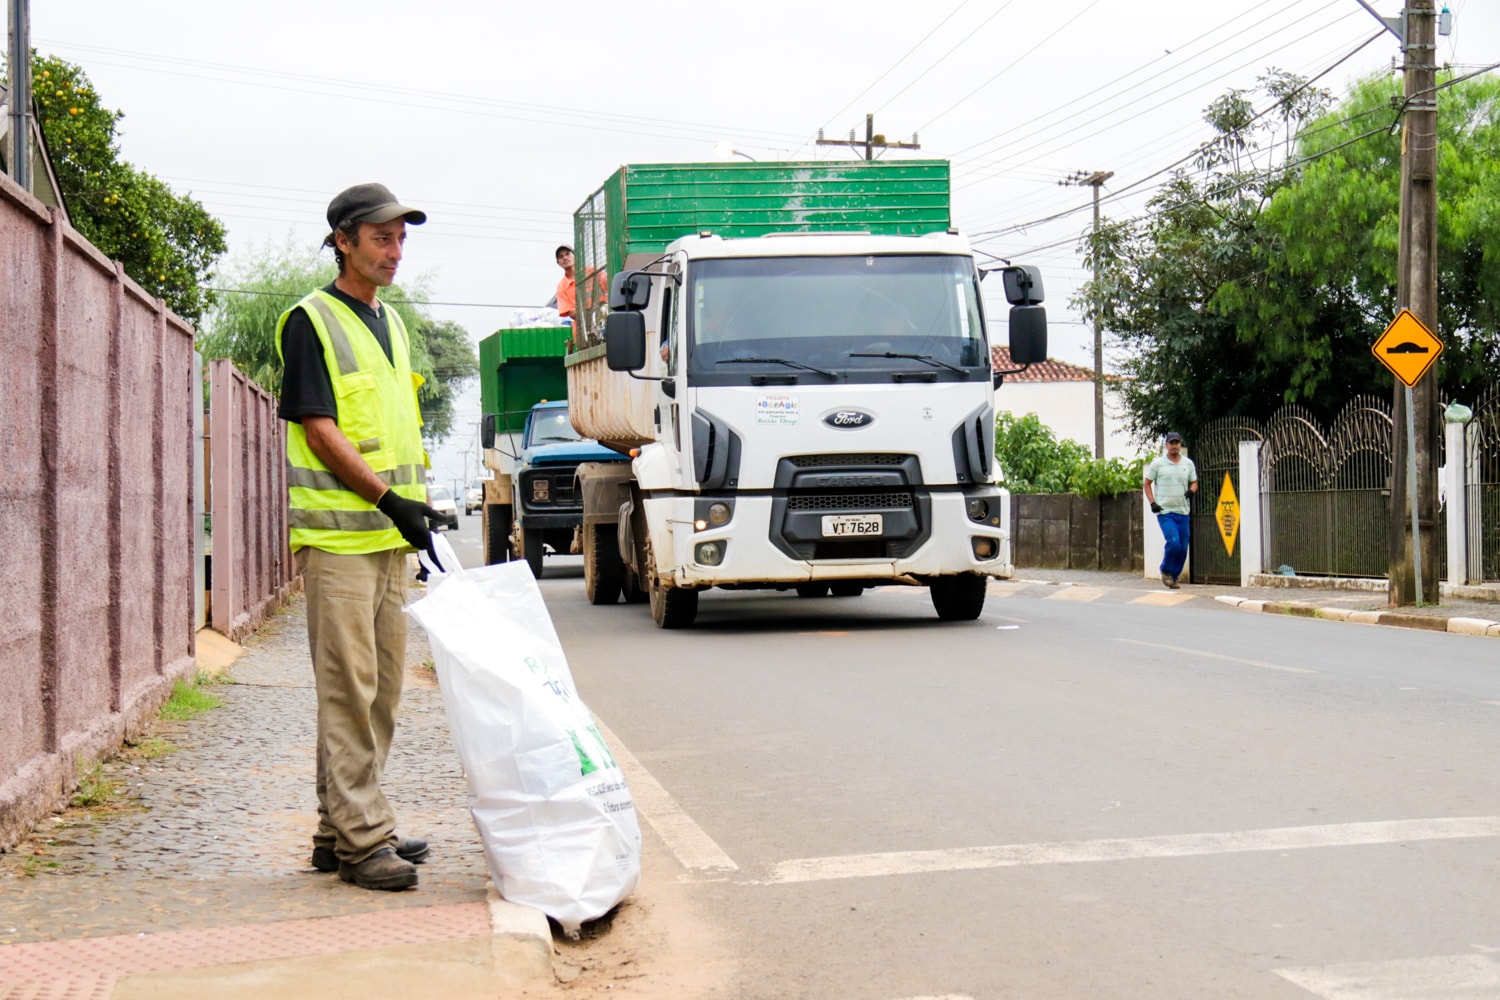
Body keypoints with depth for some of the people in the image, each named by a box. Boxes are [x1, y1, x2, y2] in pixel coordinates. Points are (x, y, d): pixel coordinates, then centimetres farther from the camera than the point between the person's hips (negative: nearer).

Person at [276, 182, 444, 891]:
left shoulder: (390, 324, 18)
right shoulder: (311, 322, -6)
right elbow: (320, 431, -13)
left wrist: (417, 503, 15)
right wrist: (389, 499, -18)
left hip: (390, 536, 8)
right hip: (337, 533, -8)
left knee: (381, 688, 10)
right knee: (349, 688, -7)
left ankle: (341, 828, 18)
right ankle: (360, 838, -5)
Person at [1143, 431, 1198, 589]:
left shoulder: (1188, 463, 9)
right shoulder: (1157, 463, 0)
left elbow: (1194, 482, 19)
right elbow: (1147, 484, 6)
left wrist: (1192, 490, -6)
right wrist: (1152, 503, -7)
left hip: (1183, 511, 4)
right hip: (1165, 512, -4)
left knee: (1183, 547, 4)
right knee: (1173, 543, -19)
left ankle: (1174, 576, 21)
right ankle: (1166, 571, 3)